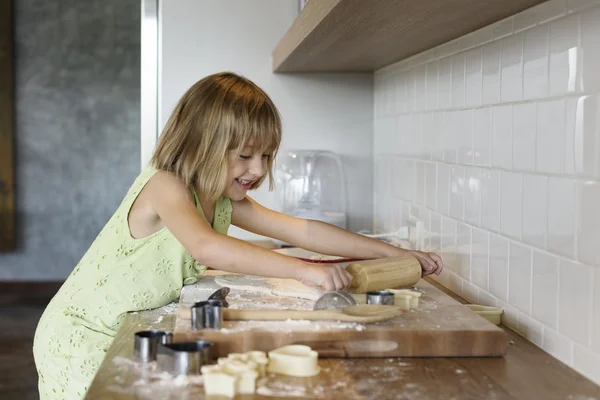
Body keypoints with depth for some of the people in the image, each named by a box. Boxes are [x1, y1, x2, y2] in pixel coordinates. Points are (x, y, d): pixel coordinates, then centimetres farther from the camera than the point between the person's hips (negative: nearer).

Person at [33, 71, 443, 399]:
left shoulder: (224, 199, 1)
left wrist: (396, 253, -5)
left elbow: (299, 230, -1)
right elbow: (207, 247, -44)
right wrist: (304, 270, -50)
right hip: (81, 336, -7)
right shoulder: (164, 185, -24)